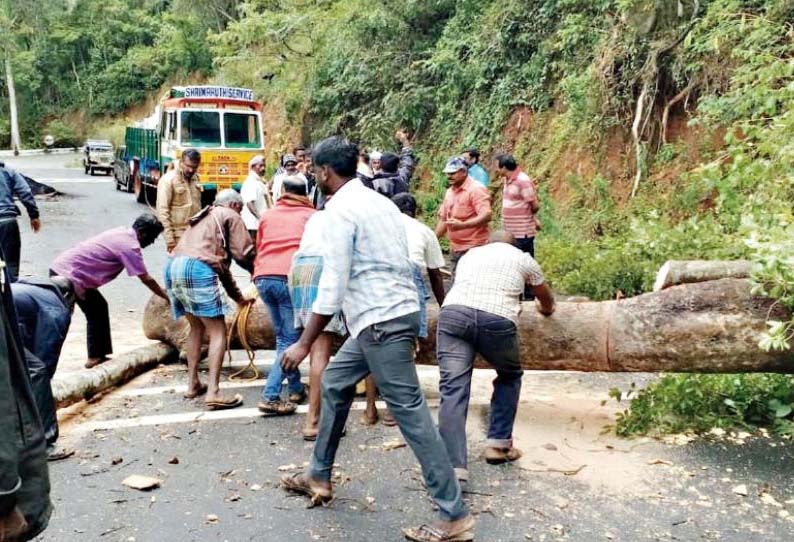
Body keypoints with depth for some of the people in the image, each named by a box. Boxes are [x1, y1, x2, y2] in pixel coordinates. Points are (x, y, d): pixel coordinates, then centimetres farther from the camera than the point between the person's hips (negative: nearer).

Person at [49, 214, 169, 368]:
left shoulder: (124, 232, 8)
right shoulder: (130, 246, -18)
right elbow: (146, 279, -14)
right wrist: (166, 296, -2)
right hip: (67, 273, -10)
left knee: (98, 309, 15)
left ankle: (96, 356, 20)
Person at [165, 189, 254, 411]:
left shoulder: (204, 218, 37)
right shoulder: (231, 216, 14)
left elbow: (221, 261, 39)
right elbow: (243, 253, 2)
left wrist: (237, 296, 41)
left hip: (173, 267, 8)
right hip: (196, 269, -8)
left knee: (197, 327, 24)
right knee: (218, 332, -2)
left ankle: (193, 384, 25)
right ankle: (213, 393, -9)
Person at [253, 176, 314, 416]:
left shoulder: (268, 215, 23)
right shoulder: (311, 215, 15)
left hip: (263, 278, 4)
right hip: (290, 278, -4)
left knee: (282, 336, 17)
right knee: (291, 339, -1)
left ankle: (296, 389, 22)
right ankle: (270, 396, -10)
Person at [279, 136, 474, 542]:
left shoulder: (340, 209, -11)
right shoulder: (378, 201, 16)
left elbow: (333, 285, -17)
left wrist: (304, 343, -10)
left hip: (380, 320, -10)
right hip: (394, 312, 10)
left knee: (409, 411, -6)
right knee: (335, 382, 21)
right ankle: (319, 477, 33)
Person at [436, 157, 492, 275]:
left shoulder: (476, 189, -12)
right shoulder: (449, 191, 14)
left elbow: (486, 216, -23)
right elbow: (443, 218, 21)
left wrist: (463, 225, -34)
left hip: (473, 249, -8)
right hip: (456, 248, 8)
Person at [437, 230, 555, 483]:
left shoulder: (469, 254, 33)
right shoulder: (523, 258, 27)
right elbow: (546, 298, 43)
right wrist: (546, 309, 65)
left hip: (453, 313, 2)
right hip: (496, 320, -1)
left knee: (453, 389, -3)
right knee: (509, 377, 25)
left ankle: (454, 467, -14)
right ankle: (498, 444, 23)